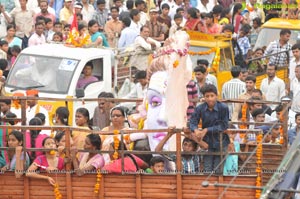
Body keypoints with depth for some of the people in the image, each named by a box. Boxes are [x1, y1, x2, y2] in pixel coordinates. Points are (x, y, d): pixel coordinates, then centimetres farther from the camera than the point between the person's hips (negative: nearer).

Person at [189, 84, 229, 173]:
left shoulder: (223, 108, -14)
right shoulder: (200, 108, -5)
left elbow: (223, 126, -15)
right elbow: (192, 122, -5)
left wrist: (207, 130, -19)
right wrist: (196, 130, -28)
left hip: (220, 142, -3)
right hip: (207, 142, 3)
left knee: (217, 170, -1)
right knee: (207, 170, 3)